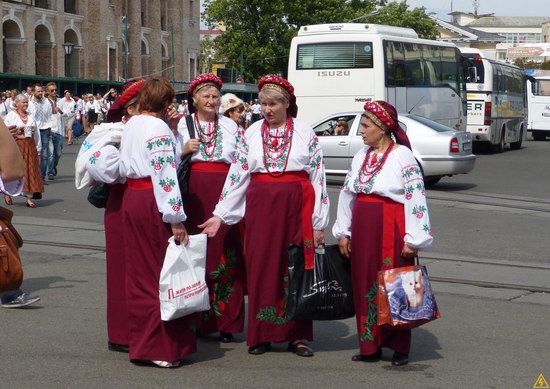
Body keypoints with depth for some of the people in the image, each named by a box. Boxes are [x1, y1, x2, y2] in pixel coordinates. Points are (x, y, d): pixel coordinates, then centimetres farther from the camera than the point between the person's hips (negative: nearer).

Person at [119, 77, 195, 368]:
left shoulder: (130, 125, 12)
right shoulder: (158, 128, -13)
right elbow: (164, 175, -18)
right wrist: (176, 218, -18)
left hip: (131, 198, 8)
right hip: (153, 200, -8)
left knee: (139, 272, 11)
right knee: (164, 271, -2)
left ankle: (140, 341, 17)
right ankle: (163, 346, 0)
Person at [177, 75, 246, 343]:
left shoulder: (231, 126, 14)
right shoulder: (182, 125, 9)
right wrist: (184, 150, -9)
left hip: (224, 195, 1)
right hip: (194, 194, -1)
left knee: (225, 255, -2)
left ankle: (225, 321, 3)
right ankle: (195, 319, 6)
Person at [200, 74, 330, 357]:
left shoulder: (306, 133, 2)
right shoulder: (251, 134, 7)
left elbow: (318, 177, 1)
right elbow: (236, 176, 7)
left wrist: (319, 223, -2)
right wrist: (220, 215, 1)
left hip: (296, 206, -2)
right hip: (260, 206, 2)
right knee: (261, 269, 2)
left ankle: (297, 335, 10)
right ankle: (261, 334, 12)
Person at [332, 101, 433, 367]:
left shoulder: (402, 156, -9)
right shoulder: (362, 155, 12)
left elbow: (416, 199, -11)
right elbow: (347, 193, 16)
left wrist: (413, 240, -14)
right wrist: (343, 232, 13)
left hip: (390, 230, -6)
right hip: (362, 229, 6)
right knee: (364, 286, 8)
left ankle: (399, 347, 9)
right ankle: (370, 346, 18)